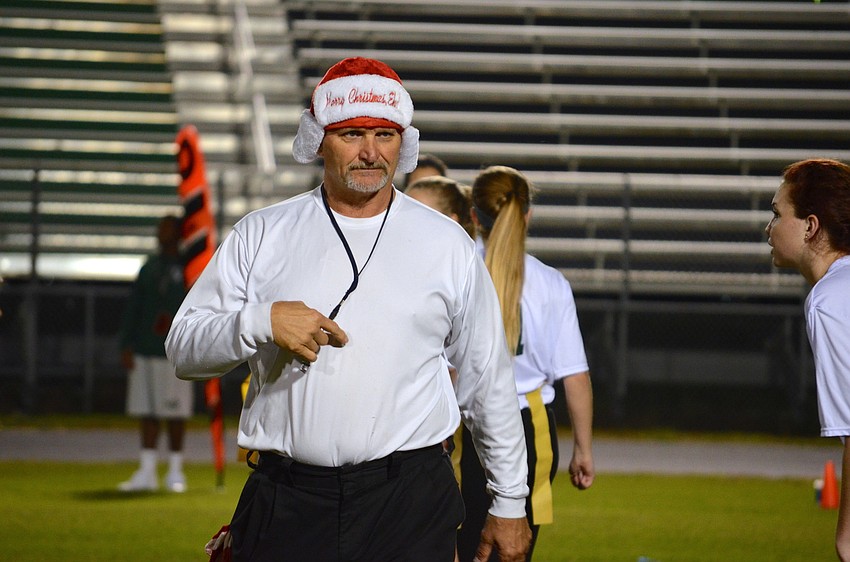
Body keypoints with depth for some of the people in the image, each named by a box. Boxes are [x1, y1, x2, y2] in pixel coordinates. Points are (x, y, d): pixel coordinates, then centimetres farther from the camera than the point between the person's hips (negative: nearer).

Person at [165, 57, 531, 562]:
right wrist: (260, 322, -13)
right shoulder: (261, 235, 9)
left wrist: (510, 504, 12)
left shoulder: (448, 245, 10)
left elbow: (489, 381, 13)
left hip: (411, 502, 0)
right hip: (285, 499, 0)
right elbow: (183, 349, 6)